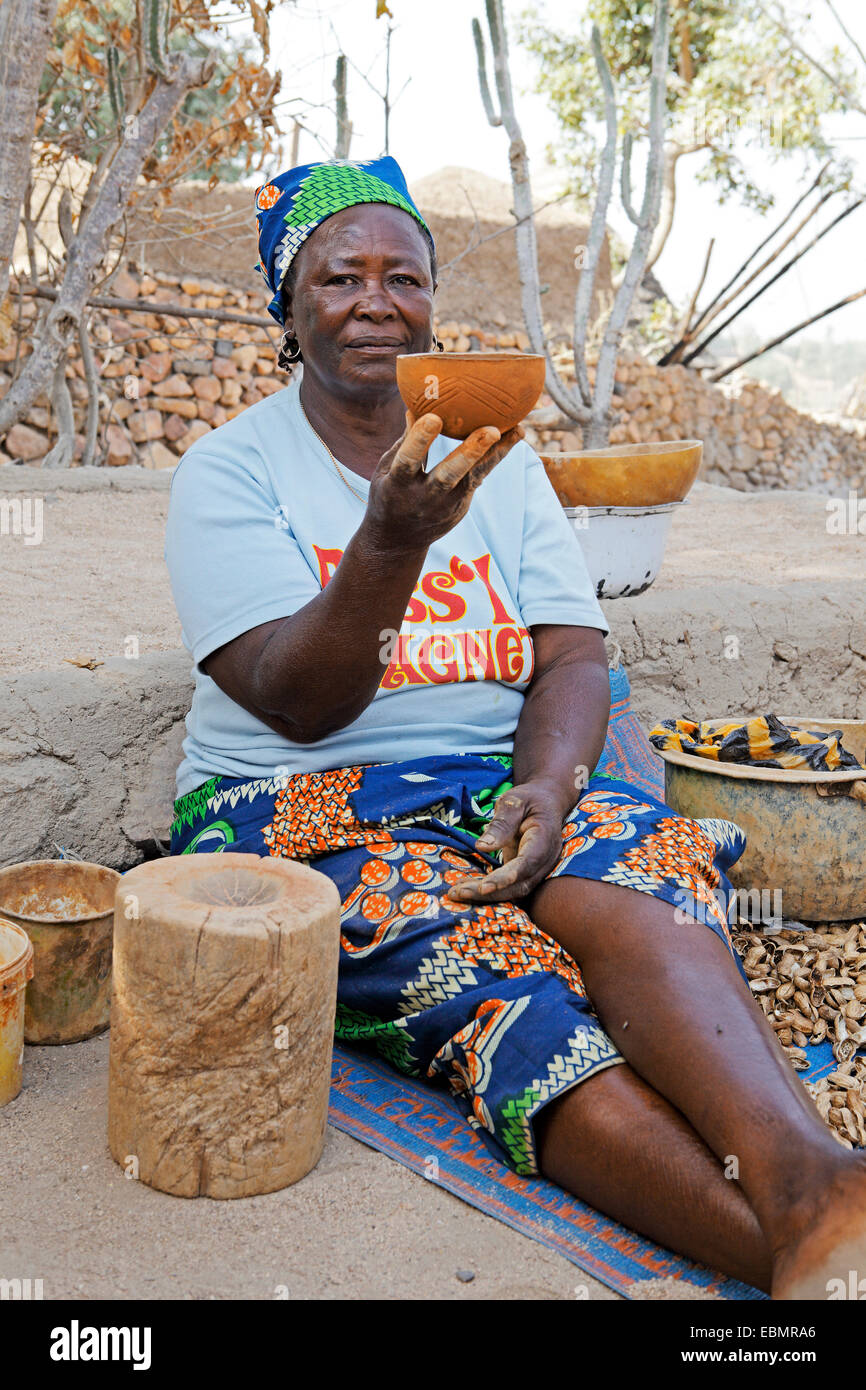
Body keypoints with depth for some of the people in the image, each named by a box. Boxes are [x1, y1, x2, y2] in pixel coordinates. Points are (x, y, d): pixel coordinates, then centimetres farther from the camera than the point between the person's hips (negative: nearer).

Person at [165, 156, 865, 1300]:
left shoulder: (500, 455, 13)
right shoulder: (230, 469, 0)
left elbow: (573, 656, 5)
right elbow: (300, 704, -13)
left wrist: (549, 782, -17)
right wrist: (393, 538, -30)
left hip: (499, 785, 3)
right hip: (295, 808, -3)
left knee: (636, 870, -31)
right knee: (490, 967, -32)